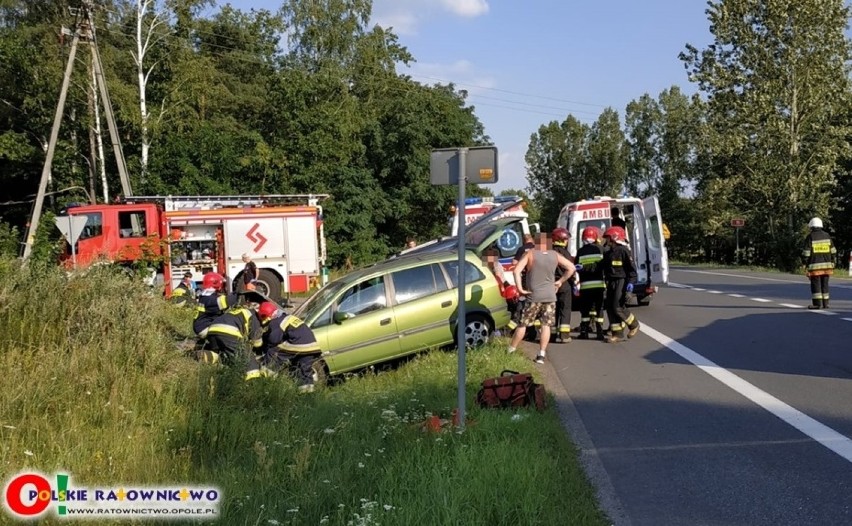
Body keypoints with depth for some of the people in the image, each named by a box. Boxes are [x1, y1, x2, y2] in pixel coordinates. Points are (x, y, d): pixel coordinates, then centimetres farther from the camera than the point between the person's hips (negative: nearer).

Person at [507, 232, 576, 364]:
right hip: (550, 296, 2)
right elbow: (571, 268, 6)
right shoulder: (555, 255, 2)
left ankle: (510, 351, 13)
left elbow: (516, 271, -16)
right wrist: (560, 281, 11)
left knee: (523, 324, 6)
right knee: (546, 326, 7)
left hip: (533, 296, -2)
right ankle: (541, 355, 5)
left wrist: (520, 288, -9)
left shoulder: (530, 254, -7)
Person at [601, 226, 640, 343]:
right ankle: (617, 334, 12)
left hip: (621, 282, -9)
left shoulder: (623, 251, -11)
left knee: (618, 307, -12)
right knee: (610, 308, 5)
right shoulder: (608, 253, 15)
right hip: (611, 283, 9)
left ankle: (634, 325, 12)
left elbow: (631, 268, -13)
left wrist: (631, 282, -20)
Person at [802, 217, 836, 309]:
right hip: (826, 265, 5)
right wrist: (831, 262, 16)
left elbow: (806, 253, -9)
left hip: (815, 265, -5)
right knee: (824, 284, 11)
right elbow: (833, 251, 10)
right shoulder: (827, 235, 7)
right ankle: (825, 303, 12)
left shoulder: (810, 237, -7)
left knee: (816, 284, -1)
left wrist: (806, 263, 3)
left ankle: (817, 303, -4)